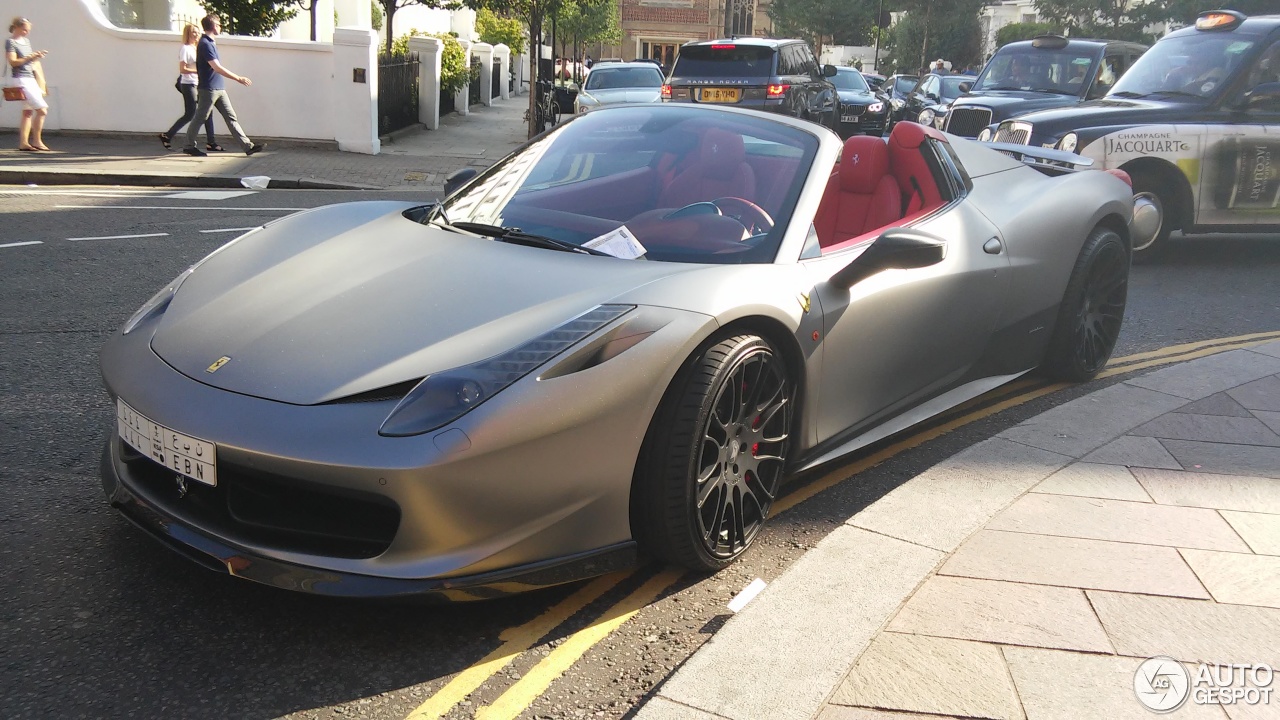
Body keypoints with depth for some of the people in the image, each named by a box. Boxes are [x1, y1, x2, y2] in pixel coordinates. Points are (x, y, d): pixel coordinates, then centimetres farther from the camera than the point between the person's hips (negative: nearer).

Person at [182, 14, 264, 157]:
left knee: (231, 117, 3)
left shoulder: (209, 43, 15)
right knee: (200, 118, 1)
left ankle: (248, 146, 0)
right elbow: (217, 68, -23)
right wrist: (238, 78, -23)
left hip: (219, 88, 9)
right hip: (208, 89, -9)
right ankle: (189, 146, 13)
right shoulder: (205, 44, -16)